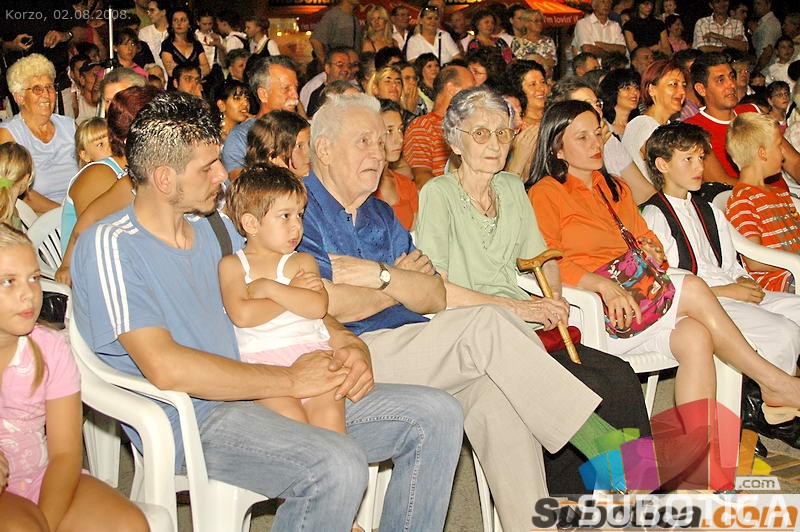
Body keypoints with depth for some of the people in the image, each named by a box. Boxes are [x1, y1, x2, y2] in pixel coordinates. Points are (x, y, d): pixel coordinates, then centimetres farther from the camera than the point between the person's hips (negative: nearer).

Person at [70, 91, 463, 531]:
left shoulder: (214, 228, 16)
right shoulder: (111, 246, -10)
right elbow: (165, 368, -21)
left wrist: (349, 345, 3)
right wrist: (290, 379, -16)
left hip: (256, 393, 8)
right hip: (193, 417, -8)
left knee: (435, 416, -2)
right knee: (338, 466, -34)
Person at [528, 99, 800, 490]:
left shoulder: (614, 189, 25)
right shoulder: (545, 194, 0)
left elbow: (646, 238, 26)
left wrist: (652, 251, 0)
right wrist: (603, 285, -25)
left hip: (638, 295, 7)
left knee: (696, 337, -23)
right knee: (692, 289, -22)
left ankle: (700, 463, -26)